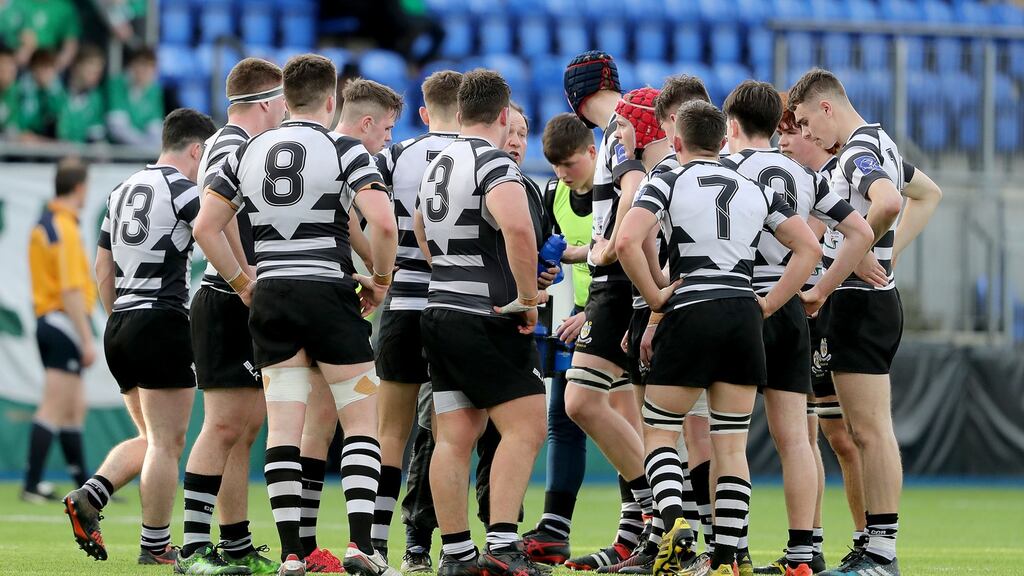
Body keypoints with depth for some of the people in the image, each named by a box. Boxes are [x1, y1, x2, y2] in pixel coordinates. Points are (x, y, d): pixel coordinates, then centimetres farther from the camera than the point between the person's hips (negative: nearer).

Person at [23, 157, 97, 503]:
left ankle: (84, 485, 20)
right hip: (66, 321, -10)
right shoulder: (65, 228, -16)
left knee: (75, 408, 15)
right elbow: (71, 290, -21)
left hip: (46, 319, 10)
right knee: (53, 409, -8)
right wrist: (87, 339, -19)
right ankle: (32, 485, -8)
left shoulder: (43, 225, 13)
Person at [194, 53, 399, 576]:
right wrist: (379, 282, -1)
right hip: (329, 295, -4)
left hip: (270, 297, 4)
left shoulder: (247, 153, 9)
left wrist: (241, 283, 16)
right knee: (362, 421, 4)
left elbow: (205, 226, 9)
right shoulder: (344, 150, -5)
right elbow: (383, 223, -16)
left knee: (283, 428, 3)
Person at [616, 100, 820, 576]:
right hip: (744, 316, 4)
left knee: (660, 432, 8)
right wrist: (769, 304, 9)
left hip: (690, 314, -4)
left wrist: (655, 297, -4)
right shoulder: (755, 190, 14)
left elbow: (626, 241, -15)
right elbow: (809, 247, 11)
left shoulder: (667, 184, 1)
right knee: (731, 446, 6)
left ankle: (674, 521, -17)